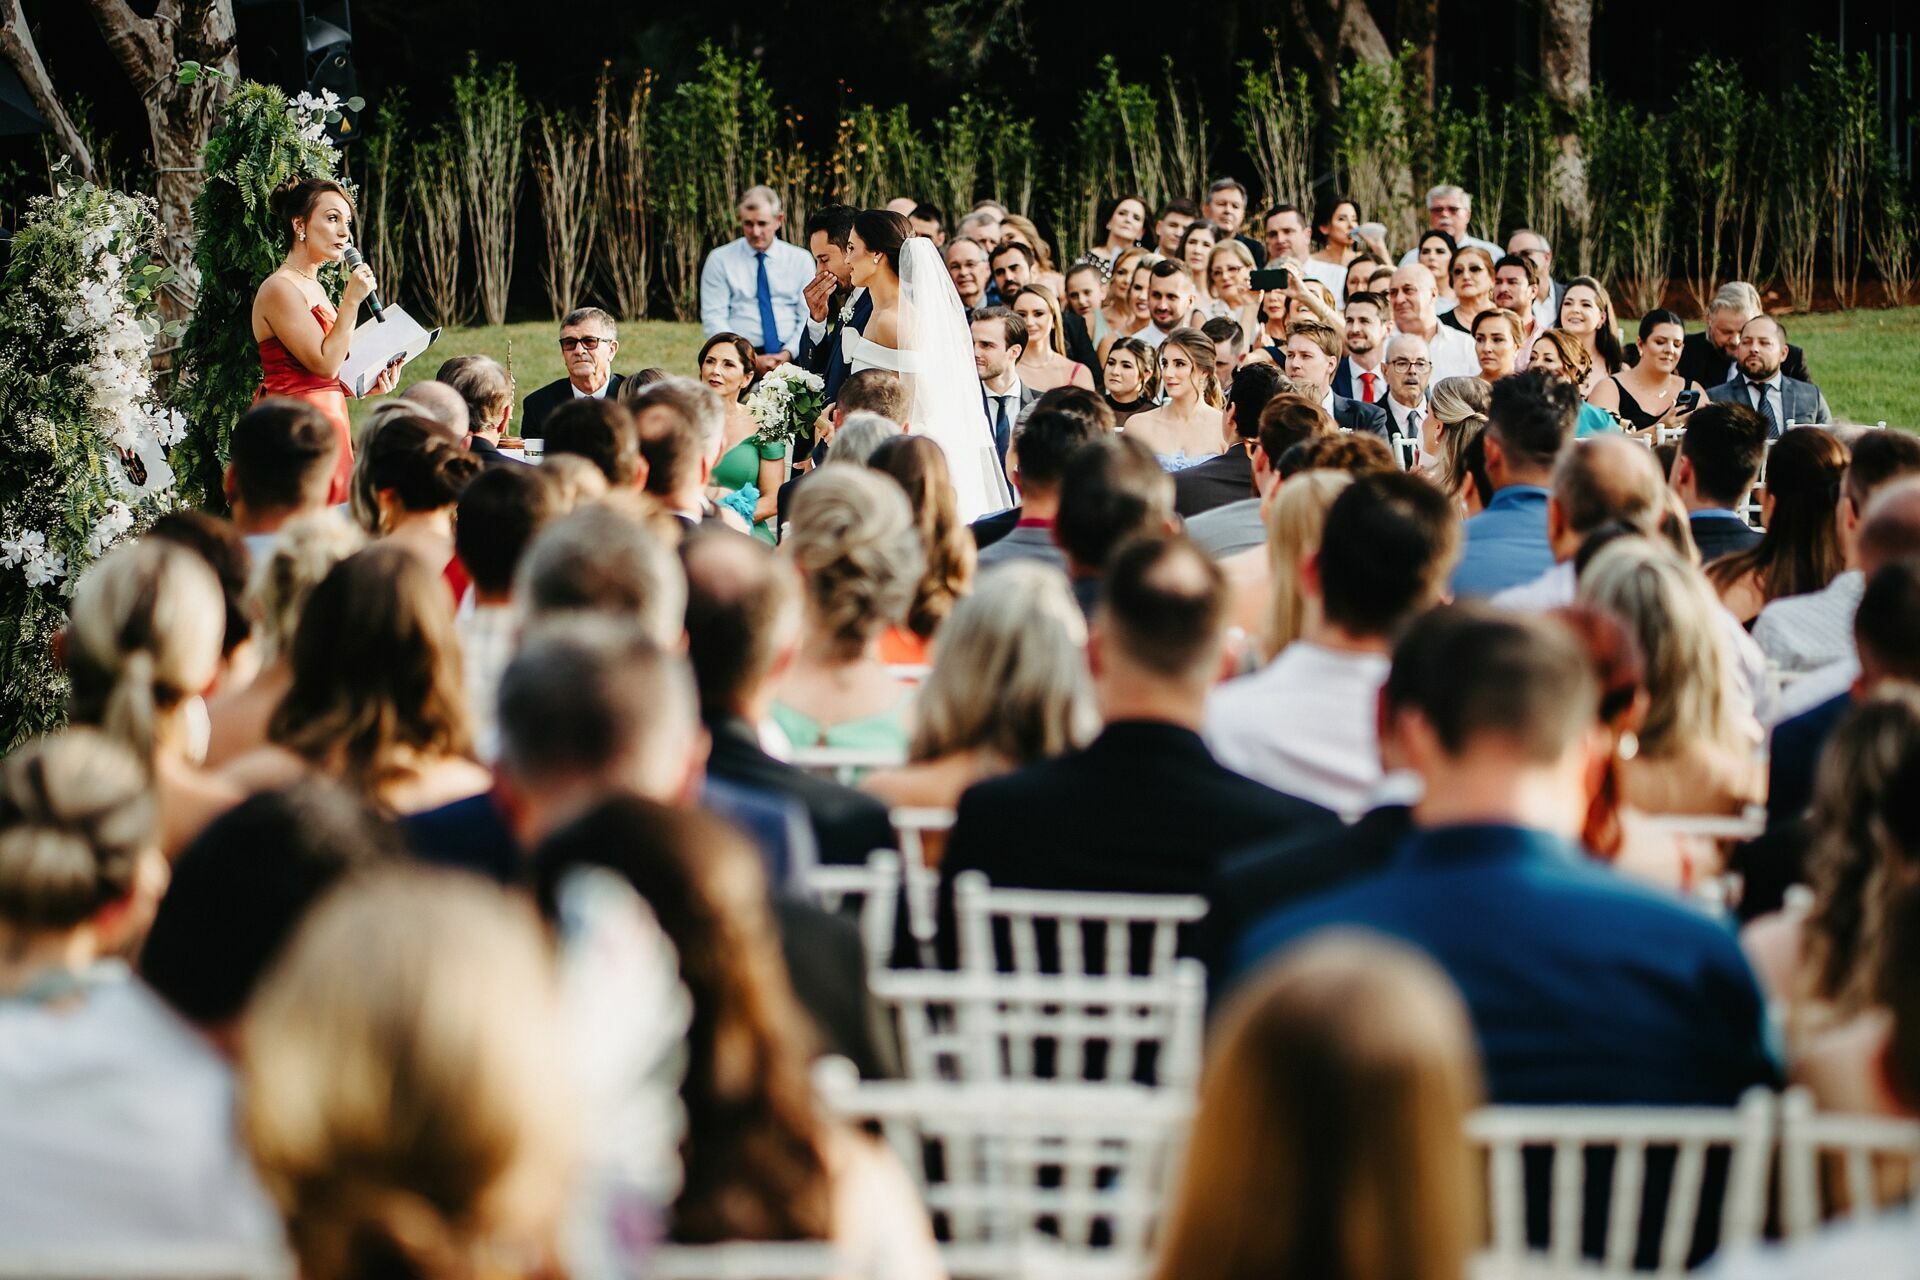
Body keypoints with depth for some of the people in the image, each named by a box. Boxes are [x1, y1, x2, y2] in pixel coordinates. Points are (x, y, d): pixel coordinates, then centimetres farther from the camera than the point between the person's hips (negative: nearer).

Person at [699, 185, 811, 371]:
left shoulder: (801, 259, 12)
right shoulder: (720, 260, 6)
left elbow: (809, 317, 8)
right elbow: (713, 319, 0)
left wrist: (788, 354, -10)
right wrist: (751, 360, -12)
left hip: (791, 357, 1)